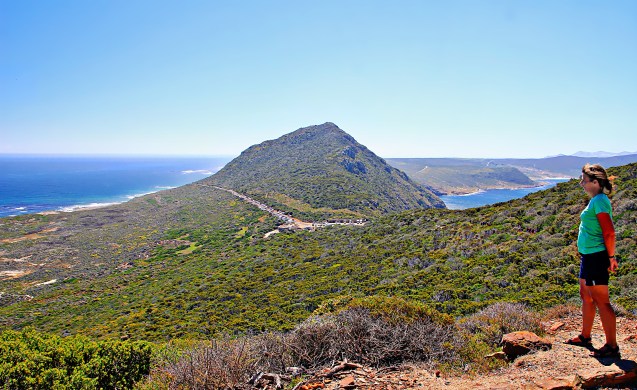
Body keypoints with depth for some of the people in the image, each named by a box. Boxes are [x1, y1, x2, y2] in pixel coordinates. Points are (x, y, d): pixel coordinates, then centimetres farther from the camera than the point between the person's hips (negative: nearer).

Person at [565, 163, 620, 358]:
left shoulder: (599, 201, -17)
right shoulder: (595, 200, 14)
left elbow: (609, 232, -21)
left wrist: (611, 257, -16)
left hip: (596, 257, -11)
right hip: (588, 256, 11)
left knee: (601, 301, -3)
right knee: (586, 296, 19)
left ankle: (612, 346, 7)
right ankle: (585, 337, 32)